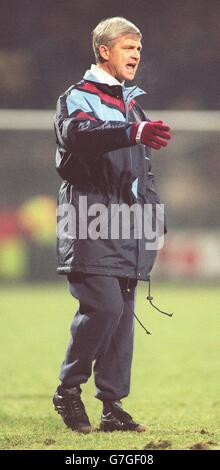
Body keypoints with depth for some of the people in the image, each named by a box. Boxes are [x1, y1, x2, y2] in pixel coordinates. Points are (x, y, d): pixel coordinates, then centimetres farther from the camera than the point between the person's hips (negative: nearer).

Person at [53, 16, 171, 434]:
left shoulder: (132, 105, 23)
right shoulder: (77, 98, -1)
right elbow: (76, 133, -26)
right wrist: (133, 132, -40)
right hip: (91, 220, -7)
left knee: (123, 313, 2)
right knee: (104, 305, -17)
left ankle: (112, 405, 5)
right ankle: (68, 389, -2)